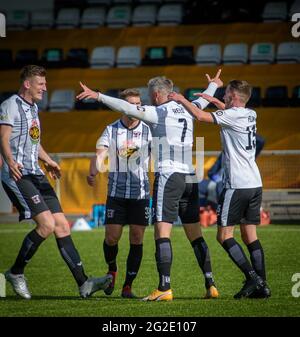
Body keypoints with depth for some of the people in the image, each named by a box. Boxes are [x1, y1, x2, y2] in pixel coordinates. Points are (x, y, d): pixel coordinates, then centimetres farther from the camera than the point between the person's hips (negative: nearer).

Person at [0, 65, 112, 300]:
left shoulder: (33, 107, 20)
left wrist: (48, 161, 39)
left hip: (35, 175, 9)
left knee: (62, 226, 0)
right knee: (47, 224, -20)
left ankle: (83, 283, -2)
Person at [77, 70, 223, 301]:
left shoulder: (158, 113, -5)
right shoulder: (186, 111, 15)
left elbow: (128, 108, -16)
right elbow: (203, 101, 36)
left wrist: (97, 96, -14)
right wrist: (214, 85, 56)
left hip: (169, 176, -7)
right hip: (190, 177, 7)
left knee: (162, 232, -10)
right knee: (195, 234, 11)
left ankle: (165, 288, -18)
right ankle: (210, 285, 8)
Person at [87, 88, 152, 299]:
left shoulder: (148, 130, 2)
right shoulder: (111, 130, 1)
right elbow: (100, 155, -11)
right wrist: (93, 173, -31)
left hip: (141, 193, 0)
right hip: (116, 192, 0)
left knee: (137, 239, -2)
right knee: (112, 237, -2)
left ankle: (128, 286, 7)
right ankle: (112, 271, 29)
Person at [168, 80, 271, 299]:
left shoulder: (232, 115, -10)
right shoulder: (250, 115, 13)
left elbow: (201, 116, -12)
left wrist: (183, 100, 2)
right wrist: (215, 101, 33)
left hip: (237, 184, -8)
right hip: (255, 183, 8)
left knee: (225, 235, -3)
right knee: (250, 235, 8)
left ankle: (252, 277, -14)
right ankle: (261, 285, 2)